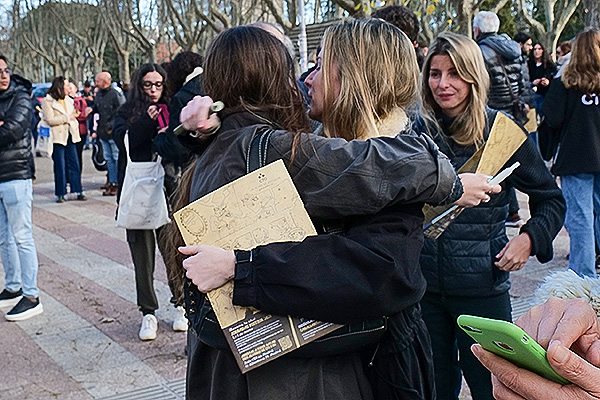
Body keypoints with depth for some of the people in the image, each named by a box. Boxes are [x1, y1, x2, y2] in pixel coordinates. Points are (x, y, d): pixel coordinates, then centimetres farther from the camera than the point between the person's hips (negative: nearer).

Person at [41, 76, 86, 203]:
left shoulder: (68, 100, 17)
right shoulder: (48, 101, -6)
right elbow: (50, 120, -15)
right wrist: (67, 118, -14)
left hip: (69, 136, 6)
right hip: (57, 137, -6)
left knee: (74, 164, 3)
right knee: (60, 166, -2)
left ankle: (78, 191, 8)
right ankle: (61, 194, 6)